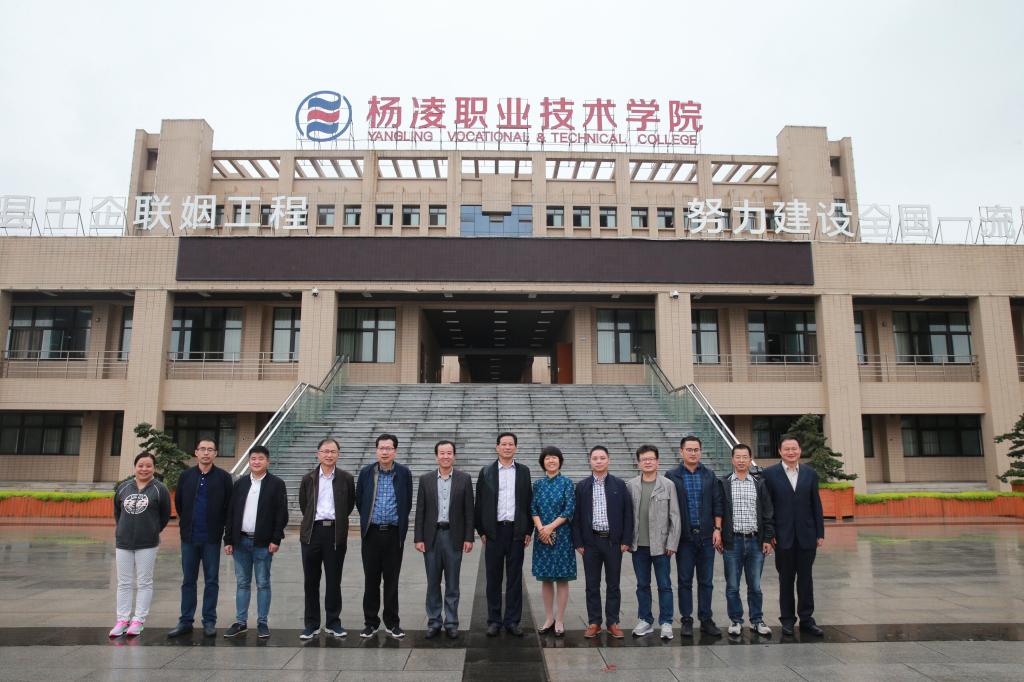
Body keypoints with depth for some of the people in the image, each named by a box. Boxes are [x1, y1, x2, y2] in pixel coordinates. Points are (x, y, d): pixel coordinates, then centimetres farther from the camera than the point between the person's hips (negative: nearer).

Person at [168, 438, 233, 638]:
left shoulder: (223, 477, -3)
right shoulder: (185, 476, 5)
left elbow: (229, 506, 1)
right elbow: (178, 502, 15)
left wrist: (218, 527, 3)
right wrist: (186, 523, 15)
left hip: (212, 538, -2)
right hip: (189, 537, 2)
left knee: (211, 581, 4)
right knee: (188, 580, 10)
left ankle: (209, 622, 12)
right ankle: (185, 621, 18)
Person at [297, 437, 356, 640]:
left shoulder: (346, 478, 1)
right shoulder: (308, 479, 5)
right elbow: (303, 505, 16)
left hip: (336, 534, -1)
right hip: (312, 532, 1)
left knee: (334, 581, 5)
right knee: (311, 581, 6)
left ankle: (334, 622, 16)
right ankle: (311, 624, 16)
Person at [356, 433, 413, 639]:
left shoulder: (404, 473, -2)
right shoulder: (366, 472, 0)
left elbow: (408, 503, 7)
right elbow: (359, 500, 11)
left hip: (394, 533, -1)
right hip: (371, 532, 1)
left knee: (392, 580, 6)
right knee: (371, 579, 7)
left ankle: (392, 623, 17)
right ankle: (371, 622, 18)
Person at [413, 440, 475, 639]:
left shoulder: (464, 479, 0)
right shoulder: (426, 479, 3)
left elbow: (469, 510, 0)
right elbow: (420, 511, 3)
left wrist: (469, 538, -4)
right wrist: (418, 538, -2)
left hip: (454, 536, -1)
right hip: (431, 536, 1)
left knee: (452, 584, 6)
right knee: (433, 583, 8)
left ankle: (451, 623, 16)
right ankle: (434, 623, 19)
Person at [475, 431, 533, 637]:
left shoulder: (523, 471, 6)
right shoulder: (486, 472, 4)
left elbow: (528, 502, 7)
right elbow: (479, 504, 5)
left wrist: (528, 531, 2)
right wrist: (481, 531, 0)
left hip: (516, 530, 1)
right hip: (494, 531, 0)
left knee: (515, 578, 6)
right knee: (494, 578, 6)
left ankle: (512, 620, 15)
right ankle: (494, 621, 16)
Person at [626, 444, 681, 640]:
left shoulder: (668, 485, -3)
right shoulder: (630, 485, 3)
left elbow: (675, 516, -3)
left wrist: (672, 543, -6)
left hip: (661, 544, -2)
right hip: (639, 545, 2)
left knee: (664, 585, 5)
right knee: (642, 585, 12)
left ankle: (666, 623, 15)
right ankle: (645, 620, 23)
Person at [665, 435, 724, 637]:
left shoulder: (709, 475, 7)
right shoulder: (672, 476, -1)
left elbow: (717, 504, 7)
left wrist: (717, 529, -1)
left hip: (707, 535, 2)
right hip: (684, 536, -2)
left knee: (706, 581, 8)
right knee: (685, 581, 5)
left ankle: (706, 620, 17)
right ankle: (686, 621, 14)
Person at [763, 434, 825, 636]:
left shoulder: (810, 474, 6)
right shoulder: (770, 474, -3)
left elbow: (816, 505, 7)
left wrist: (820, 533, 3)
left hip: (807, 535, 2)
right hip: (783, 536, -2)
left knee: (806, 578, 8)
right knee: (786, 579, 7)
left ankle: (806, 618, 18)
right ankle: (787, 619, 17)